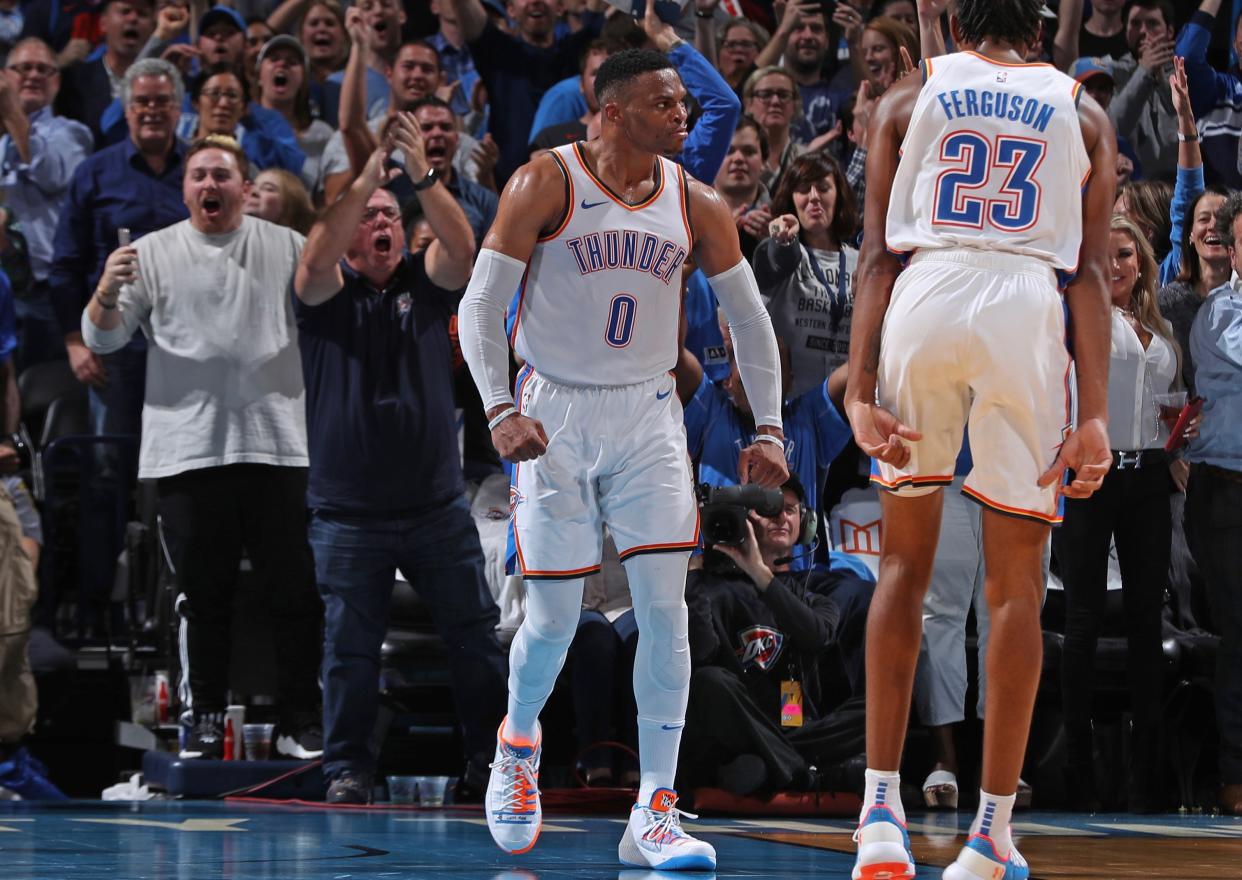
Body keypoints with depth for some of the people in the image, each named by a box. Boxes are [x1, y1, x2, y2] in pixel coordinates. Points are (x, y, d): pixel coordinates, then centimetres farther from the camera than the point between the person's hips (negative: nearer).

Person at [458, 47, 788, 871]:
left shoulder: (696, 206, 1)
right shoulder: (547, 184, -10)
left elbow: (749, 316, 11)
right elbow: (482, 303, -9)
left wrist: (767, 429, 3)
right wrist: (500, 409, -22)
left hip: (649, 417, 3)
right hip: (556, 415, -3)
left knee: (665, 609, -9)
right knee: (555, 618, 0)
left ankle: (655, 816, -6)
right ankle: (518, 744, 33)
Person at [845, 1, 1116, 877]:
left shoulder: (910, 97, 16)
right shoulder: (1083, 112, 16)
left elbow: (877, 255, 5)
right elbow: (1092, 273, 5)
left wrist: (861, 391, -1)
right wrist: (1094, 415, 0)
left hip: (924, 303, 1)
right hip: (1028, 311, -1)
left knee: (905, 559, 14)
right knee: (1016, 581, 7)